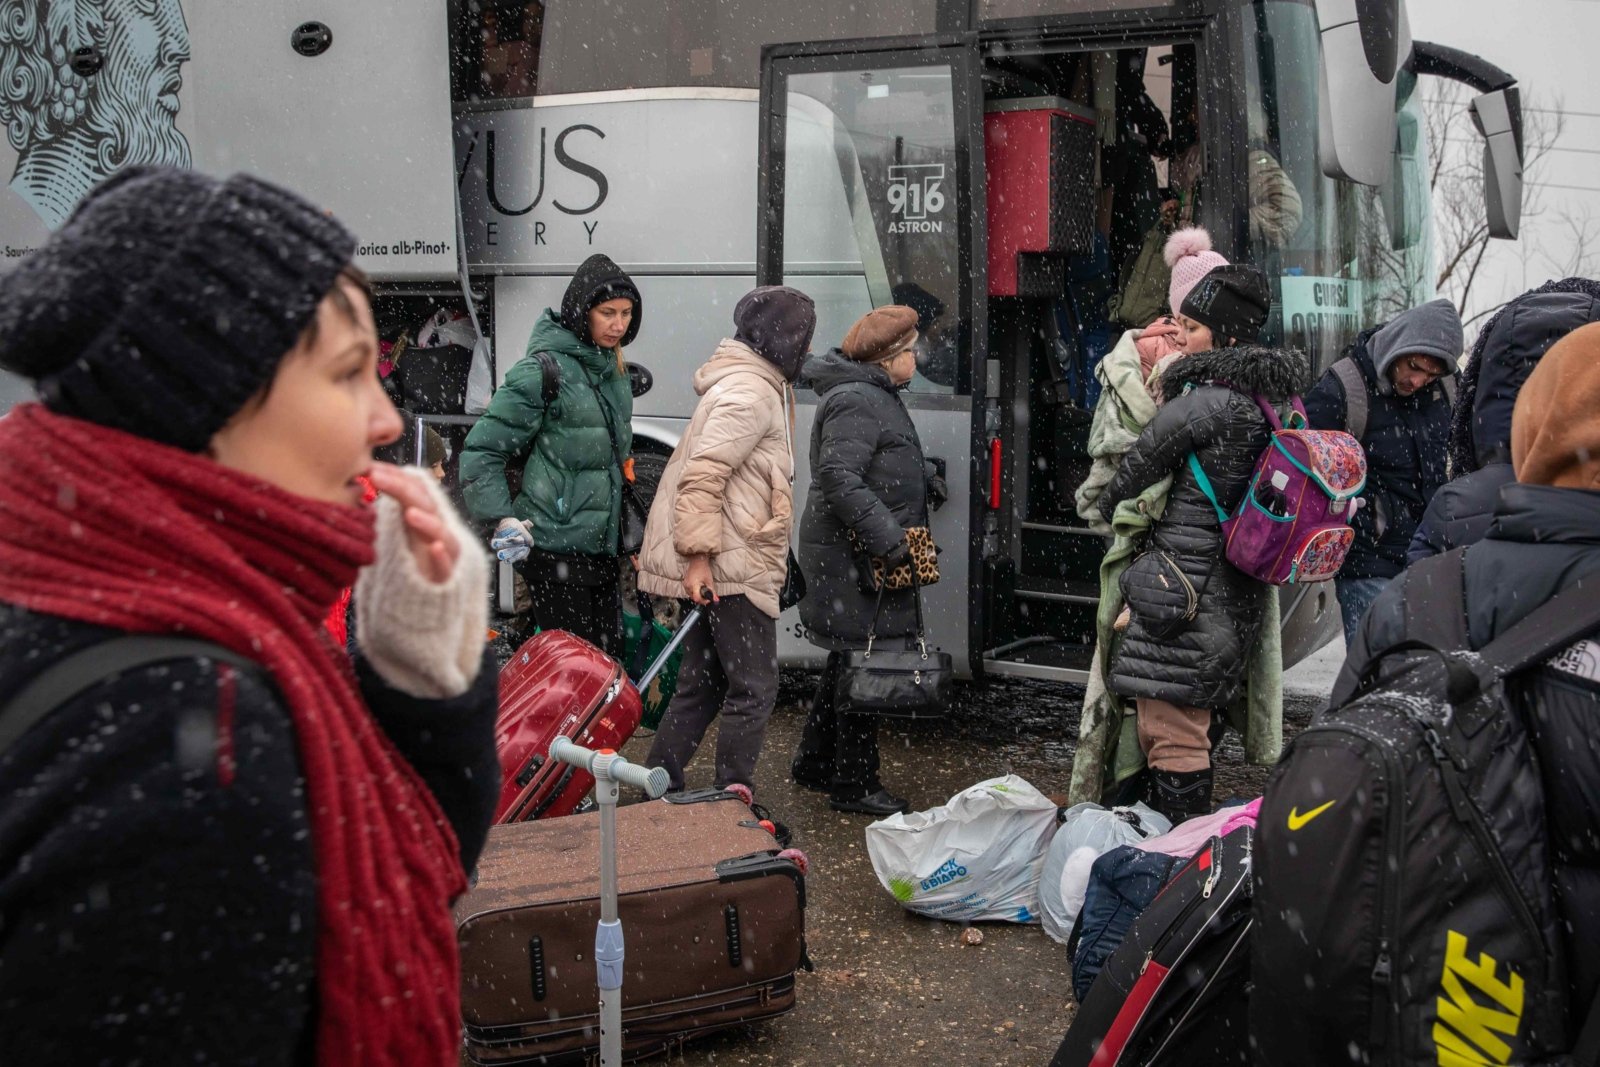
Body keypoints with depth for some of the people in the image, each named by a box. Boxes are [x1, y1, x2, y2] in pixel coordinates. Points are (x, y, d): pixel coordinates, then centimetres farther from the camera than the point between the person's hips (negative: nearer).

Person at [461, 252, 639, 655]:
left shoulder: (612, 371, 13)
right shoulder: (545, 369, -12)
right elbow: (480, 451, -10)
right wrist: (504, 519, -19)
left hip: (601, 548, 8)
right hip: (553, 550, -8)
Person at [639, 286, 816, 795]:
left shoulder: (755, 384, 19)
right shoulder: (751, 392, -15)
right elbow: (703, 475, -23)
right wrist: (698, 557, -24)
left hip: (722, 565, 11)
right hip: (730, 567, -11)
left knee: (702, 685, 15)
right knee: (754, 689, -4)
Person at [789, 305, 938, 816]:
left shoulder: (875, 396, 18)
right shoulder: (856, 402, -16)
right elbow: (839, 477, -26)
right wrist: (889, 539, -28)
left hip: (860, 557, 11)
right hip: (854, 559, -11)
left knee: (847, 659, 19)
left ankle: (814, 762, 32)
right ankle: (854, 784, 4)